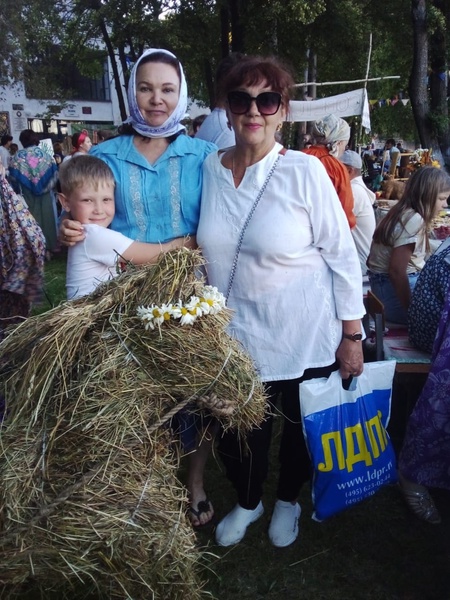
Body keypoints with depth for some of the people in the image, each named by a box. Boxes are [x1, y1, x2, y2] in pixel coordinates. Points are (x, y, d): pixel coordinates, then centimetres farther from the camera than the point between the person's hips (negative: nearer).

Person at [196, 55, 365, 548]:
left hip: (305, 339, -3)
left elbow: (343, 255, -9)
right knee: (235, 432, 13)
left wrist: (351, 336, -8)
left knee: (301, 427, 17)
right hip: (233, 336, 3)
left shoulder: (304, 171, -13)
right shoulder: (209, 168, -1)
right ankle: (247, 502, 47)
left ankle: (288, 500, 49)